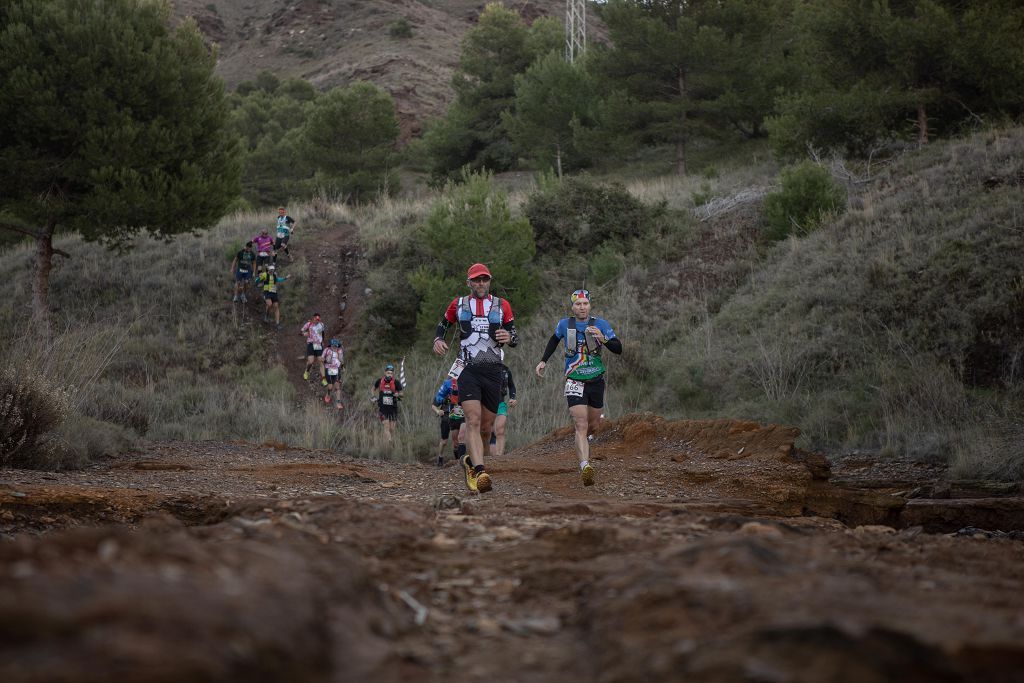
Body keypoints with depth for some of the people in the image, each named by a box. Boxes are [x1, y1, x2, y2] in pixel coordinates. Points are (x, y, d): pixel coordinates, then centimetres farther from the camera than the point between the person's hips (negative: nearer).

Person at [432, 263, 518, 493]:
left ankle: (470, 462, 33)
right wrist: (438, 340, 3)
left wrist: (509, 338, -12)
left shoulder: (501, 305, 9)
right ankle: (480, 473, -31)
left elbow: (516, 339, 11)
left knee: (486, 427, 7)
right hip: (468, 369, -2)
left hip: (493, 371, 2)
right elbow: (443, 324, 24)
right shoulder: (458, 304, 8)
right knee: (473, 420, -20)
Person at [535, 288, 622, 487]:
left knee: (593, 424, 19)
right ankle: (585, 466, -31)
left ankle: (582, 444, 53)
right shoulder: (564, 324, -3)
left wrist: (602, 338, -29)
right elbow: (554, 340, 20)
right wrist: (543, 361, 15)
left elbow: (618, 349, -12)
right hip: (575, 382, -2)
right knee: (581, 426, -18)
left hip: (596, 381, 2)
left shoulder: (600, 324, -6)